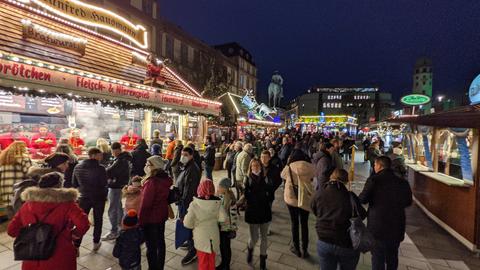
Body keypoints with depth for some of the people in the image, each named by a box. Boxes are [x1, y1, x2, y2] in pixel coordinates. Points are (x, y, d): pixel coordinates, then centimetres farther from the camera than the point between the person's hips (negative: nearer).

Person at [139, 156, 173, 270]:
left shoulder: (151, 182, -26)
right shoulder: (165, 179, -2)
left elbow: (145, 204, -22)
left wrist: (140, 220, -11)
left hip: (151, 218, -8)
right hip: (162, 215, 8)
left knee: (151, 246, 8)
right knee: (160, 242, 21)